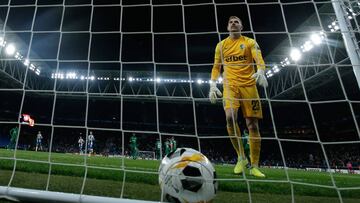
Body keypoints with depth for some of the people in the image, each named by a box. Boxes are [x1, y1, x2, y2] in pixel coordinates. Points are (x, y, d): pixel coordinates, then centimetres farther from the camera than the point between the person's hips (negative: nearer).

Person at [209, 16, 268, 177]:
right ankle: (241, 157, -5)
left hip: (248, 85, 0)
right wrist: (213, 85, 2)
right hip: (230, 85, 1)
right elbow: (216, 67, 15)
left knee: (252, 125, -3)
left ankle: (254, 166, 7)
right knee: (230, 118, -25)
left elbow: (259, 60, -5)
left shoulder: (250, 42, 10)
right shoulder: (221, 45, 15)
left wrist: (260, 71, -27)